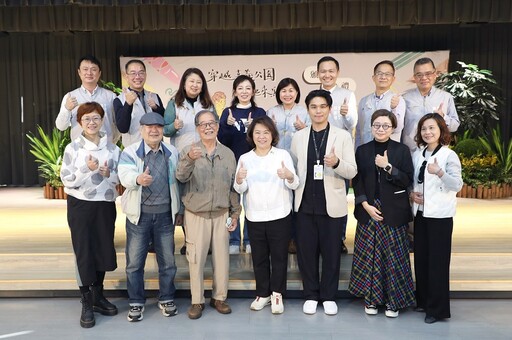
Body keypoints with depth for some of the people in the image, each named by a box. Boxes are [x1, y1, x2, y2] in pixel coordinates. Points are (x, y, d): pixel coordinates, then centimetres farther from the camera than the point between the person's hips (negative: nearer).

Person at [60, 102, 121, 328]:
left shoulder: (112, 148, 3)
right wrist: (87, 169, -22)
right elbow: (67, 181, -9)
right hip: (80, 206, -3)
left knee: (103, 250, 11)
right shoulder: (72, 148, -6)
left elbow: (119, 178, 5)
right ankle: (86, 303, 16)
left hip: (106, 205, 3)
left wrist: (108, 174, -15)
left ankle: (98, 296, 30)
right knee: (84, 253, 3)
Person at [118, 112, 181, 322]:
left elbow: (178, 181, 11)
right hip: (139, 214, -2)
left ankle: (166, 299, 28)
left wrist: (179, 209, 12)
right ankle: (136, 303, 22)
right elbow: (125, 175, -24)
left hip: (165, 213, 2)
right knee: (135, 261, 6)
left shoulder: (173, 152, 5)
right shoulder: (130, 152, -5)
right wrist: (138, 179, -47)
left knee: (167, 260, 11)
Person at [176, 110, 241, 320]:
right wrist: (189, 159, -41)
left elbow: (233, 186, 10)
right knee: (196, 259, 4)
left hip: (221, 215, 3)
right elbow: (181, 177, -22)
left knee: (222, 258, 9)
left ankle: (219, 297, 26)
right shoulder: (188, 151, -5)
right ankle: (197, 301, 20)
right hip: (196, 215, -2)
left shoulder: (228, 153, 5)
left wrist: (235, 213, 8)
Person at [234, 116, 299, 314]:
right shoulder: (245, 158, 5)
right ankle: (263, 293, 26)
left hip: (279, 215, -2)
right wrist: (239, 180, -20)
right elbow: (241, 190, 2)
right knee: (259, 257, 11)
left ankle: (277, 294, 22)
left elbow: (294, 185, -6)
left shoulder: (283, 155, -1)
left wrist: (289, 176, -27)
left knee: (279, 256, 7)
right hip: (254, 217, 2)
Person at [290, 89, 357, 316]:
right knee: (306, 251, 7)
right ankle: (311, 295, 25)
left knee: (331, 252, 8)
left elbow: (352, 171, -5)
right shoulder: (298, 137, 7)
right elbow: (293, 168, 13)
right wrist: (293, 195, 4)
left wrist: (337, 163, -24)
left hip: (332, 204, -2)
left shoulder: (342, 136, 0)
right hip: (305, 204, 2)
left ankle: (329, 296, 25)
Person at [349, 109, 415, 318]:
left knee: (393, 256, 1)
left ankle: (393, 300, 16)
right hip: (368, 210, 1)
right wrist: (366, 205, -8)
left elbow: (408, 181, -4)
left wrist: (388, 167, -16)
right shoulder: (363, 150, 6)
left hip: (393, 213, -1)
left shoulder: (402, 150, 2)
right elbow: (357, 181, 3)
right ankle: (370, 298, 18)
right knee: (368, 255, 4)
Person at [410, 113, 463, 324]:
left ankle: (437, 308, 10)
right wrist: (411, 194, -3)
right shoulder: (417, 154, 9)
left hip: (440, 215, -6)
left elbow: (457, 185, -17)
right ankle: (423, 301, 27)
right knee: (420, 258, 12)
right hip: (420, 213, 6)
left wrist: (440, 173, -32)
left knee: (437, 261, -1)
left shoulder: (449, 155, -8)